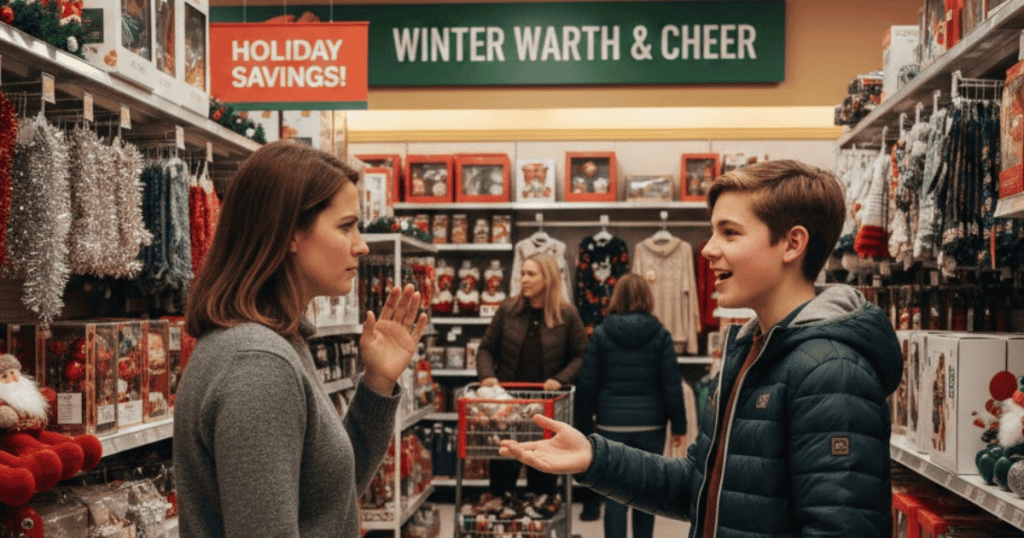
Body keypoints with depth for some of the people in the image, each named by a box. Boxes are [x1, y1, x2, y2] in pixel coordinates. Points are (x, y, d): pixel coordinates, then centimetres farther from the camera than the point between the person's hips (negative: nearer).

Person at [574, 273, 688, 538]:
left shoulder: (601, 333, -1)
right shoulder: (660, 335, -1)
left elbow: (586, 384, -1)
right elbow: (672, 384, -1)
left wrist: (583, 426, 6)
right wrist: (679, 424, 6)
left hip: (612, 424, -1)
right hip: (651, 424, 1)